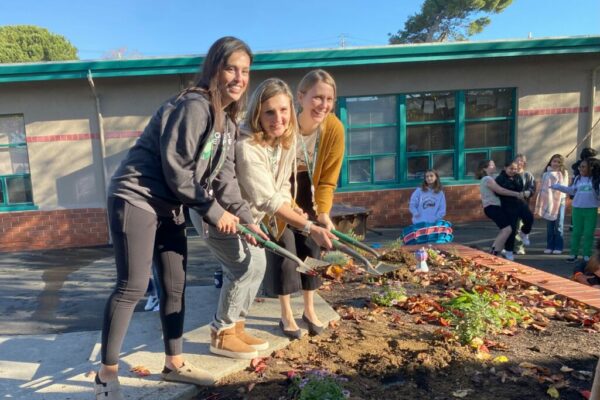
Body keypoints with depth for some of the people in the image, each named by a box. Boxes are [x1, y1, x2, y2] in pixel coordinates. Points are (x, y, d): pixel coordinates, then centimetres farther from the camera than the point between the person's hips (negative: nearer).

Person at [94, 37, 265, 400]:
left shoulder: (228, 120, 9)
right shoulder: (194, 107, -20)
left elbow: (223, 174, 6)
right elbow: (176, 170, -22)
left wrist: (245, 217, -3)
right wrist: (213, 211, -14)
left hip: (169, 207, 9)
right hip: (136, 199, -9)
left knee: (176, 285, 12)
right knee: (133, 286, -6)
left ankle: (174, 363, 27)